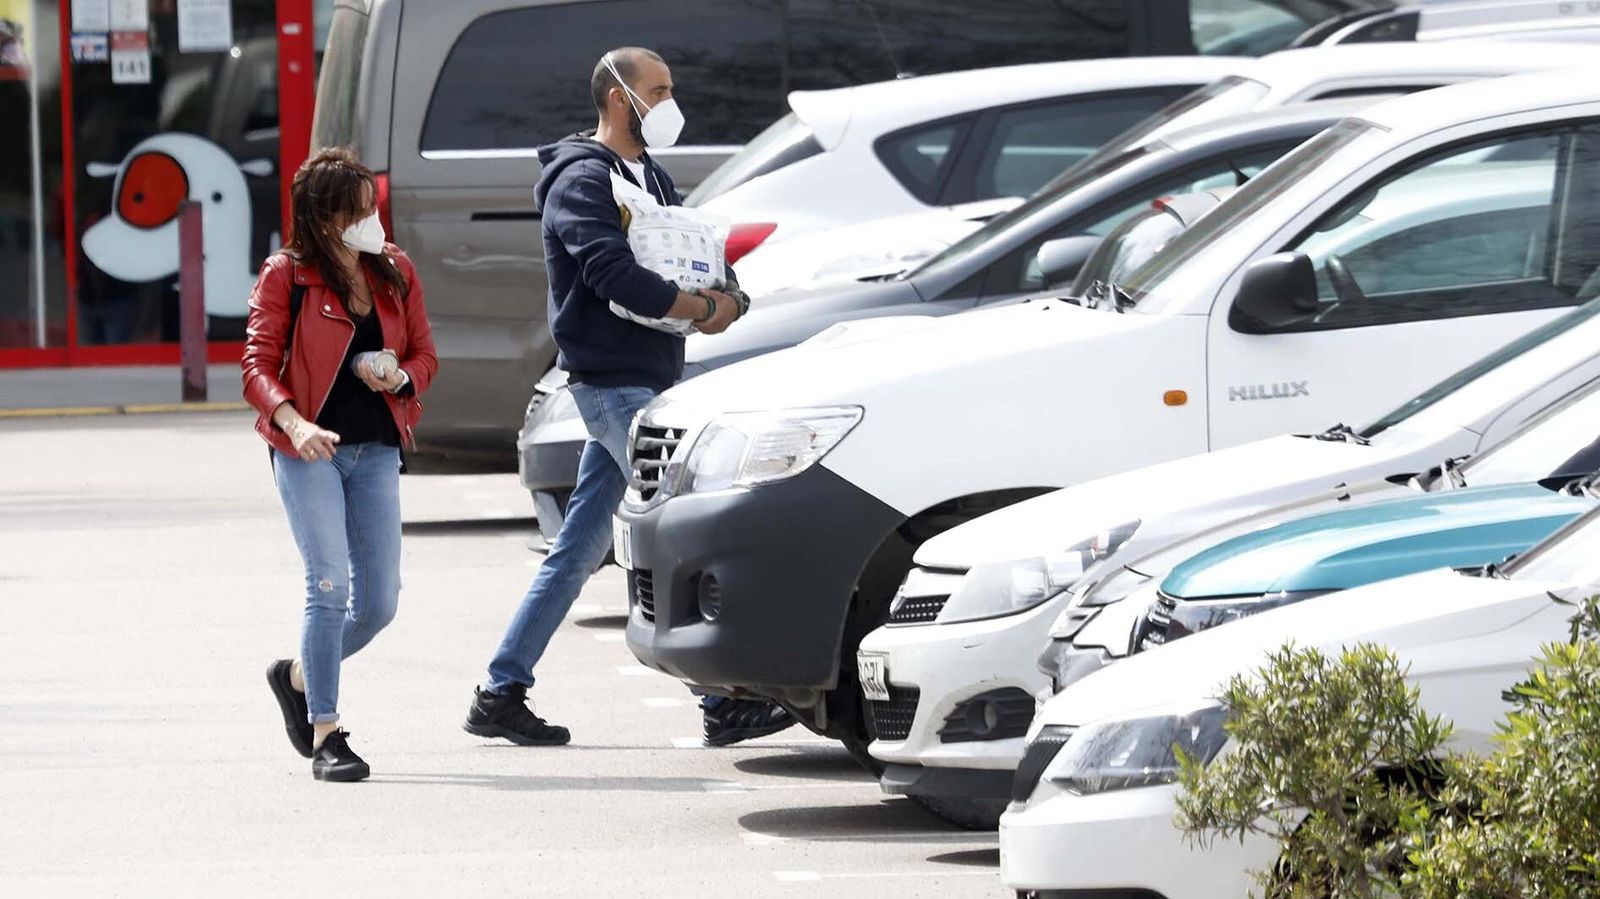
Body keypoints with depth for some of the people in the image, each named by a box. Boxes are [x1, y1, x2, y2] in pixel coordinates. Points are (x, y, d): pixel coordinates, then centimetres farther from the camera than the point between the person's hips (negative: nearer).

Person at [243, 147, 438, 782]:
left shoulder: (394, 272, 9)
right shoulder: (285, 276, -4)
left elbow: (424, 353, 16)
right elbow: (258, 365, -7)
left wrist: (399, 376, -8)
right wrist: (294, 423, -24)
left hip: (376, 449, 5)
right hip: (309, 450, -5)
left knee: (379, 602, 4)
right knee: (328, 585, -12)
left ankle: (299, 677, 31)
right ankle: (325, 736, -5)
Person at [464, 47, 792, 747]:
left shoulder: (651, 178, 19)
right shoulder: (582, 179, -10)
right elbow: (616, 276, -23)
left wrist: (727, 296, -5)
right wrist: (702, 309, -16)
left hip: (646, 384, 9)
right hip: (611, 381, -9)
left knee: (578, 551, 9)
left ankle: (501, 694, 13)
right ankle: (724, 699, -12)